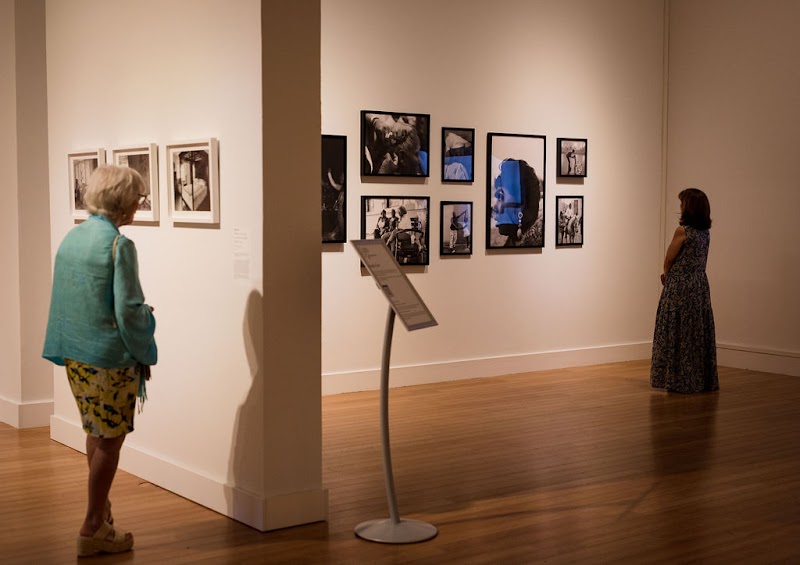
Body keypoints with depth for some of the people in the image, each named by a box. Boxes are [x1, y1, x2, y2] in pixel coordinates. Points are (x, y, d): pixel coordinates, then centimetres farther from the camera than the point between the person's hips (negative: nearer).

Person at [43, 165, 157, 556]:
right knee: (109, 441, 2)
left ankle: (101, 509, 33)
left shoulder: (71, 239, 7)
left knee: (95, 435, 20)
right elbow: (128, 310, -18)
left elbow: (62, 299, 14)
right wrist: (146, 352, -5)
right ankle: (93, 530, 9)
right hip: (110, 358, -8)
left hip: (74, 355, 8)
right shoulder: (118, 244, -17)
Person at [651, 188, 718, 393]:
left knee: (678, 332, 1)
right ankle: (702, 380, 18)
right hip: (700, 285, 7)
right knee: (698, 332, 12)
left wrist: (666, 276, 14)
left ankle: (680, 381, 5)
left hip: (679, 287, -7)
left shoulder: (682, 231, -15)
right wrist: (670, 276, 12)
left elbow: (668, 261, -7)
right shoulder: (706, 232, 7)